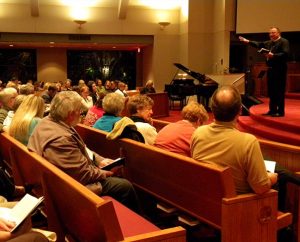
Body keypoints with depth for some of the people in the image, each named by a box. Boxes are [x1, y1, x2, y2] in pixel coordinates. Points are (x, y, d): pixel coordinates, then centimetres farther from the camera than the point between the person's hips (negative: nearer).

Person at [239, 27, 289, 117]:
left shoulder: (284, 42, -8)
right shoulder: (269, 42, 17)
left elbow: (285, 54, -20)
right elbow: (259, 44, 18)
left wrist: (273, 55, -26)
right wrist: (248, 41, 9)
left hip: (279, 70, -8)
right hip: (271, 69, 9)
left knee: (279, 91, -5)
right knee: (271, 91, 12)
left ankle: (280, 111, 0)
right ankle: (272, 110, 21)